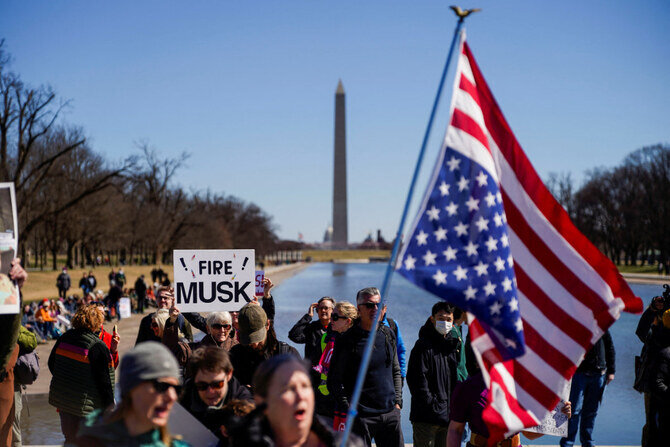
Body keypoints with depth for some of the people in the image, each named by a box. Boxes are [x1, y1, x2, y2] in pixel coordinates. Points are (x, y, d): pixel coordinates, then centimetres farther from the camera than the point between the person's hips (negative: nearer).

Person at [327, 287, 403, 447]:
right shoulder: (347, 340, -7)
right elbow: (334, 381, -5)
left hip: (390, 413, 5)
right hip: (360, 415, -5)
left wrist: (397, 401, 9)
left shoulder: (388, 335, 10)